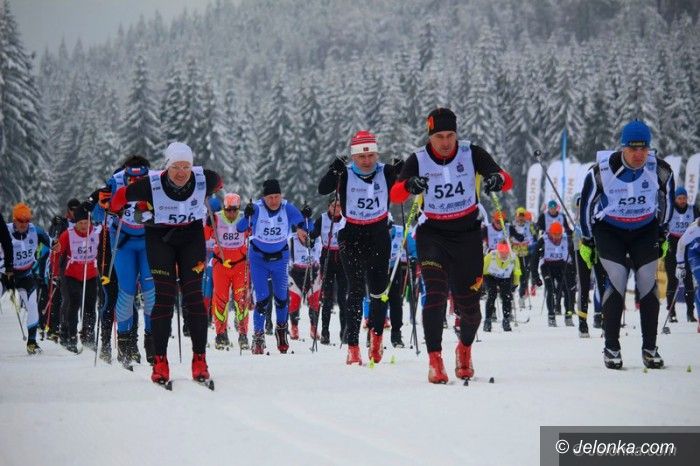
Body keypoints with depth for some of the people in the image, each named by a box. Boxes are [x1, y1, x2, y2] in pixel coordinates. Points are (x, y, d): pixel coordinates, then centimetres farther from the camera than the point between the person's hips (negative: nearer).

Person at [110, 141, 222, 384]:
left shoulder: (204, 179, -17)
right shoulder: (151, 185, -24)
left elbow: (218, 182, 8)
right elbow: (121, 196, -8)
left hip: (192, 235, 2)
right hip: (160, 237, -2)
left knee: (193, 296, -7)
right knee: (165, 297, -9)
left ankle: (199, 359, -3)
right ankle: (160, 362, -4)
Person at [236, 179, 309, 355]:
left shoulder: (288, 208, -16)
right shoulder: (257, 208, -20)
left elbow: (304, 229, -12)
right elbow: (240, 228, -24)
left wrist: (304, 218, -33)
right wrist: (247, 216, -43)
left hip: (280, 258, 2)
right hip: (258, 258, -2)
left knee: (281, 297, 8)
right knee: (262, 298, -11)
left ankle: (281, 329, 33)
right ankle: (258, 336, 1)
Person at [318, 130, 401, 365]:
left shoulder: (386, 173, -3)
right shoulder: (345, 175, -7)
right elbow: (322, 189, -19)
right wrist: (333, 173, -37)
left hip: (379, 236, 2)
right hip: (352, 236, -1)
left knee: (378, 290, 1)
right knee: (356, 291, -5)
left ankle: (376, 334, 25)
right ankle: (353, 346, -5)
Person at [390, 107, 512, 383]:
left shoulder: (472, 154, -7)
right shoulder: (418, 160, -8)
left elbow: (507, 181, -10)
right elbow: (395, 196, -19)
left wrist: (498, 180, -35)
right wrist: (409, 185, -42)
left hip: (467, 233, 1)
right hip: (432, 234, -1)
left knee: (468, 302, 4)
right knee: (435, 292, -21)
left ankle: (465, 347, 34)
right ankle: (434, 359, -17)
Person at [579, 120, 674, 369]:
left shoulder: (660, 170, -15)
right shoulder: (602, 171, -21)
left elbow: (667, 201, 5)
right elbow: (586, 203, -5)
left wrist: (663, 235, 10)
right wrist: (587, 240, 2)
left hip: (646, 231, 2)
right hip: (609, 231, -2)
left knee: (648, 284, -5)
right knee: (617, 283, -15)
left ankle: (649, 347, 3)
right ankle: (611, 348, -7)